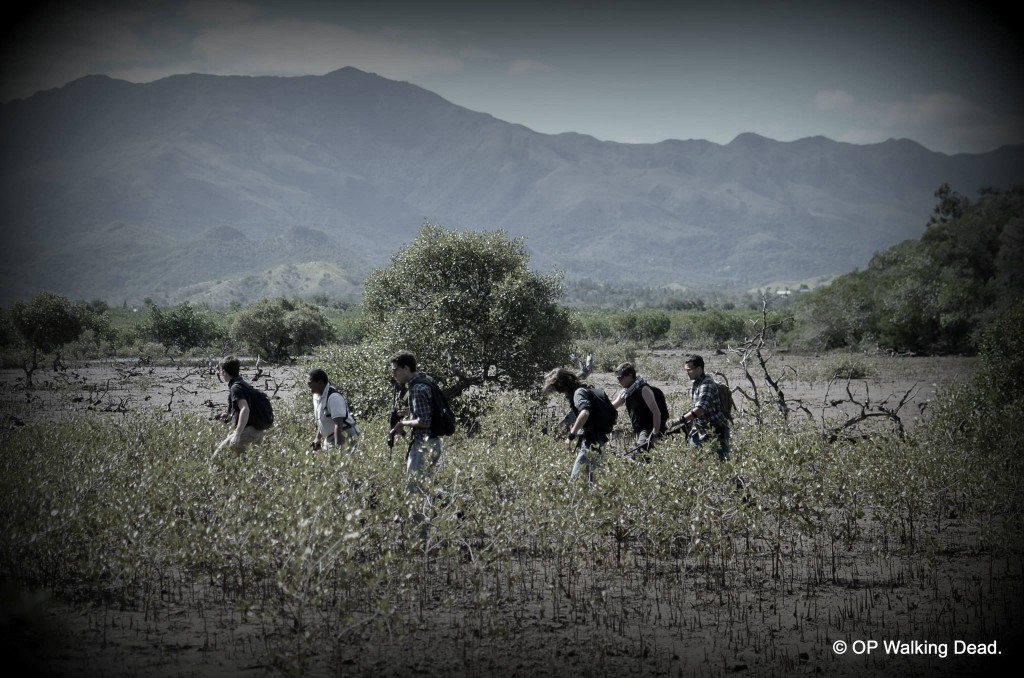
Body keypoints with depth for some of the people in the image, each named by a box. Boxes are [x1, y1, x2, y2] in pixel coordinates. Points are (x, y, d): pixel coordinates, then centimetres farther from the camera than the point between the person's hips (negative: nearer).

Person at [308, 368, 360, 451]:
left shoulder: (333, 397, -22)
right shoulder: (316, 396, 6)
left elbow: (338, 424, -25)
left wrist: (338, 447, -28)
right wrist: (318, 439, 19)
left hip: (344, 438, -9)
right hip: (330, 439, 9)